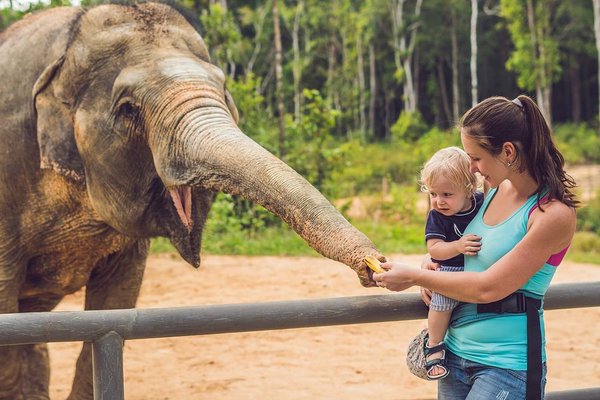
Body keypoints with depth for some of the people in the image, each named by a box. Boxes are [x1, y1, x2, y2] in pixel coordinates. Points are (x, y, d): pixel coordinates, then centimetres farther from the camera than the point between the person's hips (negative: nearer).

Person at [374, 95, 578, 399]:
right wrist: (433, 276, 3)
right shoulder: (497, 190, 6)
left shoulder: (554, 214, -16)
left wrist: (414, 277, -11)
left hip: (506, 365, -7)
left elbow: (488, 288, -19)